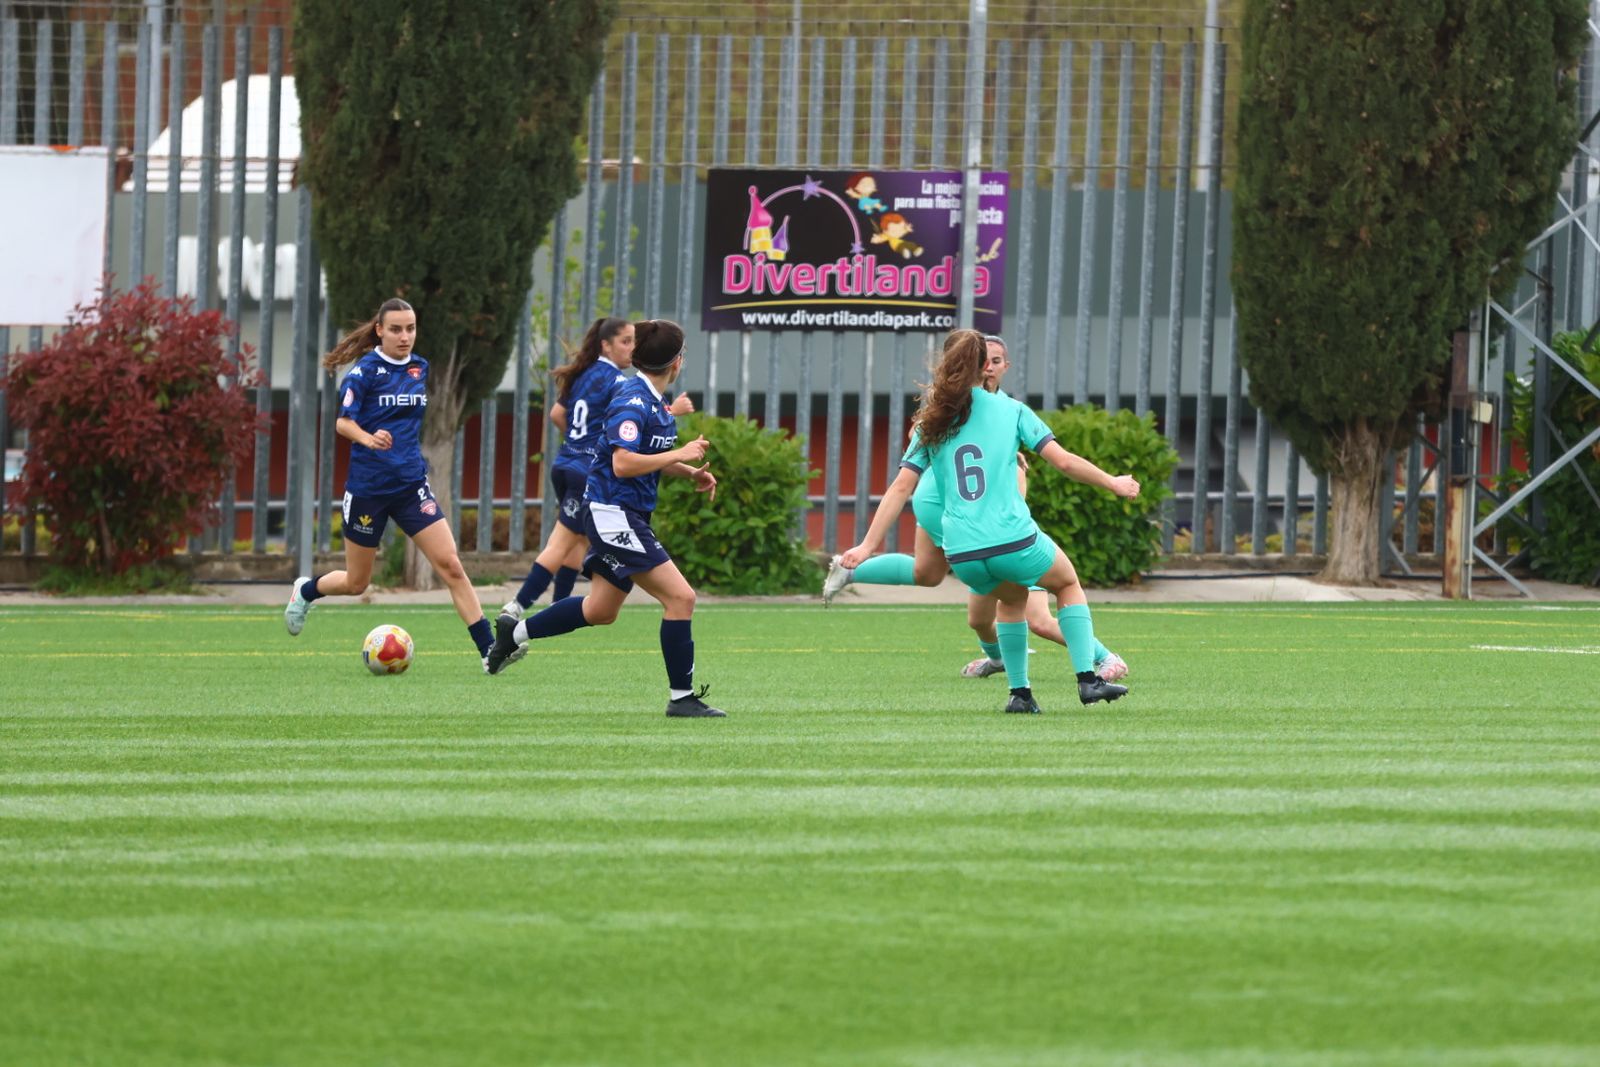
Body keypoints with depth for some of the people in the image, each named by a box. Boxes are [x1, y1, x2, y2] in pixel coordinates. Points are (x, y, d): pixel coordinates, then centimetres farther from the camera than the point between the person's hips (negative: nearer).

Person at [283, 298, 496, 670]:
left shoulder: (419, 368, 6)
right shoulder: (366, 370, -10)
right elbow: (343, 422, -16)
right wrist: (369, 439, -34)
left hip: (411, 485, 4)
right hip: (368, 486, -4)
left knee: (451, 566, -10)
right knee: (356, 583, 10)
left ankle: (488, 650, -12)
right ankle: (305, 590, 43)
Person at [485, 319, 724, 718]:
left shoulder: (652, 401, 11)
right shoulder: (632, 401, -19)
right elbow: (623, 463, -26)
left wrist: (691, 473, 12)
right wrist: (681, 454, -21)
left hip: (628, 517, 10)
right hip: (614, 515, -10)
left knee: (601, 610, 21)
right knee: (680, 597, -12)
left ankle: (515, 632, 35)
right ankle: (681, 697, -7)